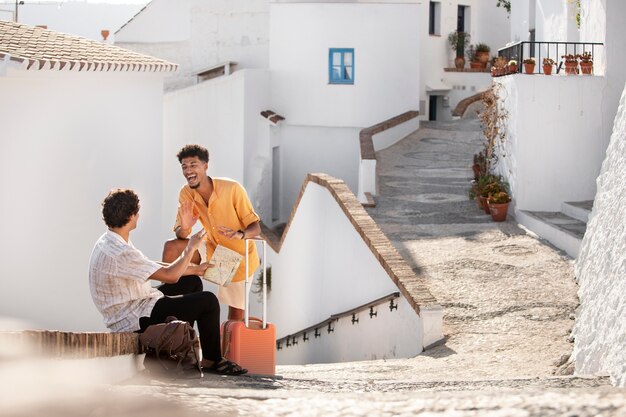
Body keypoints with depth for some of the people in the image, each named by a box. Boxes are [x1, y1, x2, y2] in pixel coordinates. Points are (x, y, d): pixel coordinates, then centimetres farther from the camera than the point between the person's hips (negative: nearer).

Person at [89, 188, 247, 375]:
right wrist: (191, 248, -8)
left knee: (192, 283, 21)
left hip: (126, 313, 11)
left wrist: (193, 269, 15)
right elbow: (170, 275, -24)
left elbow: (153, 267, 15)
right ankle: (211, 360, 10)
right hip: (136, 320, -11)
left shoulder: (107, 243, 6)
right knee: (208, 301, -7)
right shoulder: (121, 253, -28)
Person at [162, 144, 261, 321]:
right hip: (212, 249, 3)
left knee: (236, 317, 0)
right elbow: (180, 235, -9)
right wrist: (184, 228, -34)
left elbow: (255, 227, -22)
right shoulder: (186, 194, -13)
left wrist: (240, 234, -45)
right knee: (171, 247, -18)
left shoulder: (232, 189, -26)